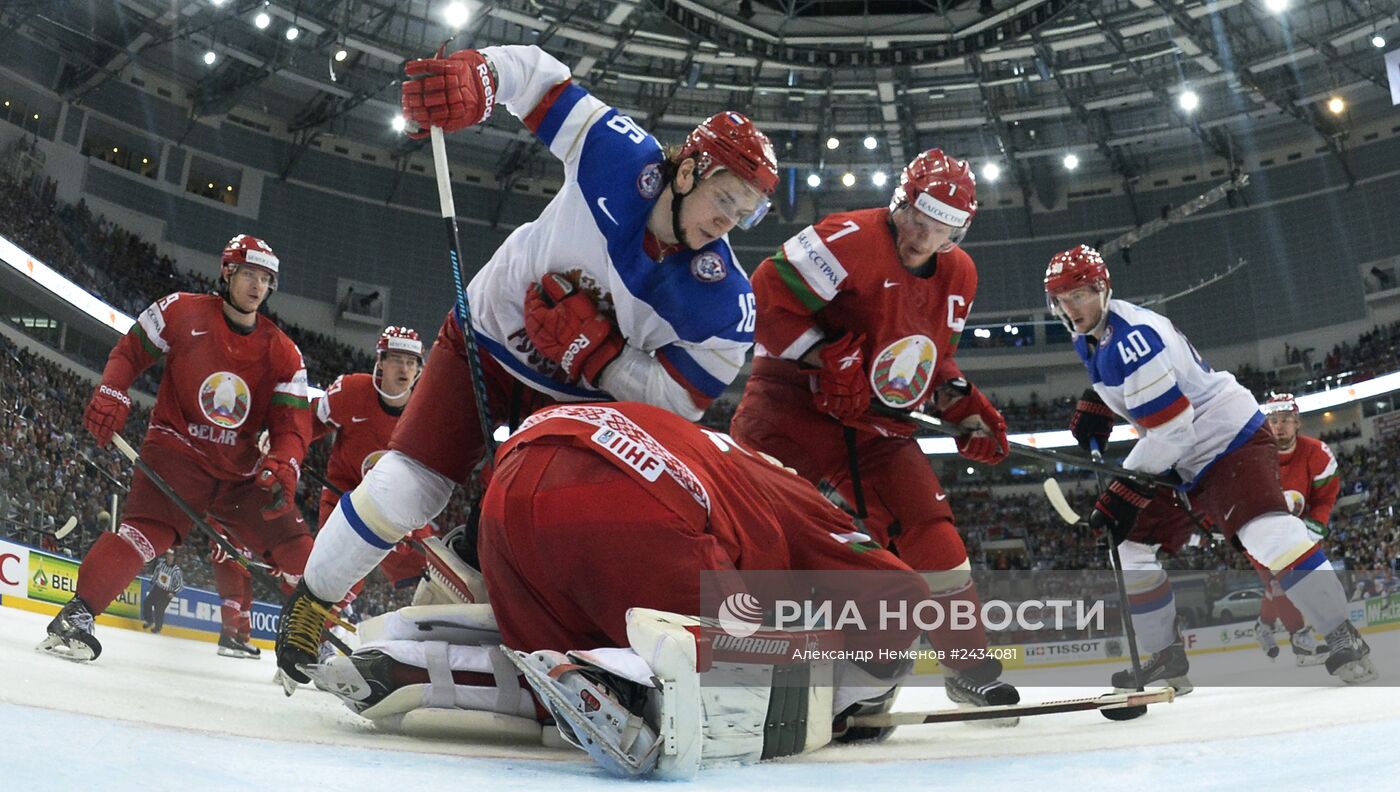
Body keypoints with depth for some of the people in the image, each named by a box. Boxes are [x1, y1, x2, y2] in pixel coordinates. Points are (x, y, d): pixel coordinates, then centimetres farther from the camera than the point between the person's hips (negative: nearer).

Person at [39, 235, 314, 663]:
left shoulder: (283, 353, 1)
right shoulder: (183, 312, -3)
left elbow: (293, 424, -5)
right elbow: (129, 351, 7)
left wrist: (283, 467, -25)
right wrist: (111, 395, -11)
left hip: (242, 470, 4)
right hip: (177, 447, -3)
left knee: (295, 546, 0)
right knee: (150, 528, -28)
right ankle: (76, 614, -20)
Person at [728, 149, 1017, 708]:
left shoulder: (958, 277, 9)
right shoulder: (850, 239, -16)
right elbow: (769, 295, -19)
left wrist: (964, 406, 4)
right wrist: (830, 358, -23)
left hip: (876, 420, 7)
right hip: (794, 395, -6)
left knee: (926, 524, 1)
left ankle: (969, 666, 16)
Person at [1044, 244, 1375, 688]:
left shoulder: (1129, 339, -26)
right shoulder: (1092, 337, 3)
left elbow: (1170, 432, -28)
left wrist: (1124, 492, -25)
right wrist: (1094, 405, 12)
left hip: (1229, 438, -10)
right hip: (1180, 462, 10)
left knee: (1268, 534, -29)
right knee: (1131, 552, 6)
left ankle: (1344, 640, -16)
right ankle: (1168, 661, 16)